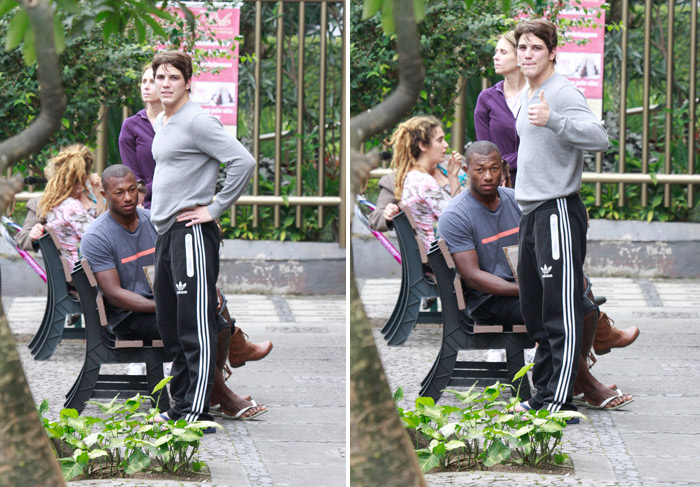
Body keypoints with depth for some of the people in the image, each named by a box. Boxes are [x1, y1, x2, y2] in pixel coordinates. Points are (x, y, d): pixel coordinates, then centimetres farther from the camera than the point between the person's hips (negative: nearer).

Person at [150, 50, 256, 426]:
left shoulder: (197, 121, -13)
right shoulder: (160, 123, 16)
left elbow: (243, 162, -21)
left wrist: (215, 209, -17)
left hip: (191, 233, -10)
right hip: (164, 233, 10)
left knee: (195, 328, -9)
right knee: (169, 325, 13)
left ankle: (196, 413, -10)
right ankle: (180, 404, 21)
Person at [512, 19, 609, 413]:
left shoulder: (564, 92, -12)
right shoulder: (529, 97, 18)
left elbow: (599, 137, -27)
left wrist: (552, 119, -38)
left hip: (558, 212, -10)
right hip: (531, 213, 10)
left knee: (561, 313, -10)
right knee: (535, 311, 13)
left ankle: (560, 400, -11)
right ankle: (544, 392, 20)